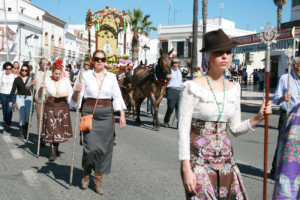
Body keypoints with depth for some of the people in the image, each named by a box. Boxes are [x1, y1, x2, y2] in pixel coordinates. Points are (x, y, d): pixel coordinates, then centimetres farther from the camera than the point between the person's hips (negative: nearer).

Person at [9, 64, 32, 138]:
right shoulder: (17, 79, 5)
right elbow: (13, 90, 5)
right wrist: (11, 100, 0)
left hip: (28, 98, 1)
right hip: (20, 98, 0)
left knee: (28, 115, -5)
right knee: (22, 115, -3)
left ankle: (26, 127, 23)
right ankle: (21, 131, 9)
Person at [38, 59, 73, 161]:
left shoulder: (66, 80, 3)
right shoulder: (47, 80, -1)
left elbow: (71, 94, 8)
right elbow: (40, 95, 2)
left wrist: (64, 95, -11)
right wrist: (41, 88, -17)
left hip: (62, 106, 1)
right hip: (50, 107, -1)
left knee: (61, 128, 6)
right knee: (51, 128, -4)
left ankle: (56, 148, 26)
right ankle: (53, 152, 2)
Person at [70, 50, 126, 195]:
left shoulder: (111, 77, 7)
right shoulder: (86, 75, 1)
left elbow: (117, 97, 9)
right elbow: (76, 99, 1)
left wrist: (122, 115, 2)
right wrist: (76, 92, -21)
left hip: (106, 114, 3)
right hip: (90, 113, -2)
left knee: (104, 147, 3)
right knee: (91, 146, -9)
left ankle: (98, 180, 17)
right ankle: (86, 174, 21)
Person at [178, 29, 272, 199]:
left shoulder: (234, 88, 7)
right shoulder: (193, 87, -10)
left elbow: (235, 128, 12)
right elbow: (183, 130, -12)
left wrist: (258, 117, -4)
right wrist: (186, 169, -15)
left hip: (226, 159, 5)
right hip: (199, 160, -5)